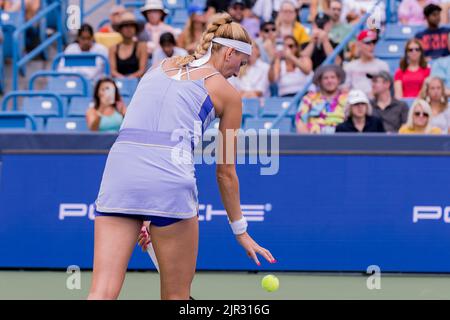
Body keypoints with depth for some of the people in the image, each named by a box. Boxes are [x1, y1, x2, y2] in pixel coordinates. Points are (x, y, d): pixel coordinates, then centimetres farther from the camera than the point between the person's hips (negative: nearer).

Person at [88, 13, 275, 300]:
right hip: (169, 177, -4)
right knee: (176, 297, 12)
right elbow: (226, 173, 18)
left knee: (102, 293, -4)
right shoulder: (227, 93, 14)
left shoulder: (159, 68, 26)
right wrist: (241, 231, 31)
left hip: (118, 167, 4)